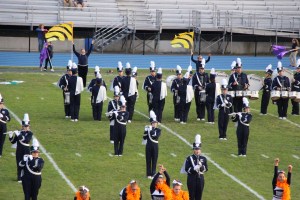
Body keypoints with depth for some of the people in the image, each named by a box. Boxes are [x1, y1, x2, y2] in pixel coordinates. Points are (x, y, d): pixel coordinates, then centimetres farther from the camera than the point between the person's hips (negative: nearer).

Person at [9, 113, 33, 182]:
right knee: (19, 164, 5)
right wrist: (11, 136, -16)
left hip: (26, 151, -2)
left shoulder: (30, 133, -5)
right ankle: (19, 178, 14)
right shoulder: (19, 132, 3)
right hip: (19, 151, 2)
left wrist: (19, 135, -30)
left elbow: (26, 140, -25)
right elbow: (13, 141, 3)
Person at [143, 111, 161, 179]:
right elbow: (144, 137, -4)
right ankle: (149, 174, 8)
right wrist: (146, 131, -17)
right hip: (148, 146, 1)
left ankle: (153, 174, 9)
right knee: (148, 160, 3)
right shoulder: (148, 129, 4)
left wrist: (151, 130, -22)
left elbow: (156, 136, -18)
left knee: (154, 160, 3)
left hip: (155, 147, 0)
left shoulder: (158, 130, 1)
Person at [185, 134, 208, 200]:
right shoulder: (189, 158, -2)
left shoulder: (203, 158, 7)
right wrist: (194, 168, -25)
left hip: (200, 178, 3)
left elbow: (206, 169, 1)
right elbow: (186, 169, -9)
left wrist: (201, 166, -19)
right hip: (192, 179, -3)